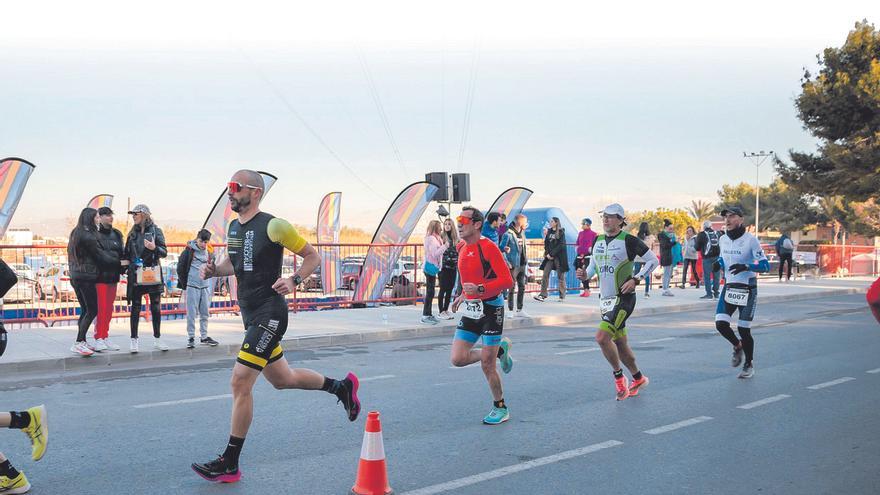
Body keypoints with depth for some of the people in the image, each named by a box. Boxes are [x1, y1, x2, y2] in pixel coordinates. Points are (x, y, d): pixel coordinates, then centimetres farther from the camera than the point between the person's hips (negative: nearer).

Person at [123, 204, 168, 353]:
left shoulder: (156, 231, 1)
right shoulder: (132, 234, 11)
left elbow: (164, 252, -4)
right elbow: (126, 254, 16)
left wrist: (154, 248, -21)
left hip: (152, 274, -2)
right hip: (136, 275, 2)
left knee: (156, 307, 3)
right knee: (135, 307, 2)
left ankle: (157, 339, 11)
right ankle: (134, 340, 6)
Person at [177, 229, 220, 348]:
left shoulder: (209, 251, 6)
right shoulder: (189, 251, -7)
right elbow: (180, 268, -3)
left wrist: (212, 288, 12)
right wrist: (184, 284, 0)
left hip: (205, 286, 4)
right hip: (192, 286, -4)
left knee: (205, 313, 9)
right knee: (191, 313, -1)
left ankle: (204, 337, 19)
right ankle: (191, 338, 6)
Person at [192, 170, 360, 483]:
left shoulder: (272, 226, -13)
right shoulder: (234, 227, 9)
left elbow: (313, 256, -7)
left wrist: (294, 281, -23)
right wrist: (213, 270, 4)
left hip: (269, 313, -9)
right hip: (251, 314, 9)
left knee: (240, 383, -12)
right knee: (282, 379, 20)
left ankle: (230, 465, -3)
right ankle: (341, 386, 41)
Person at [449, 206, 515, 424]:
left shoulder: (488, 247, -14)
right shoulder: (462, 250, 10)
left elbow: (507, 281, -19)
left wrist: (479, 289, -28)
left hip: (491, 309, -7)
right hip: (471, 310, 7)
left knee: (487, 365, -3)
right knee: (458, 359, -3)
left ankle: (500, 408, 18)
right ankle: (500, 350, 21)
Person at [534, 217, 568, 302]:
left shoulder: (561, 232, -4)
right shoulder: (549, 232, 13)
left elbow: (561, 245, -12)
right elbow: (546, 244, 11)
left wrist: (552, 254, -16)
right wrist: (547, 254, -4)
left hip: (559, 256, -5)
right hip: (549, 256, 5)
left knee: (560, 276, 1)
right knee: (545, 275, -4)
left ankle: (562, 296, 11)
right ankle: (543, 295, -5)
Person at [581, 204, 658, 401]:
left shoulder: (628, 240, -10)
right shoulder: (598, 241, 8)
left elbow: (652, 260, -4)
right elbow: (593, 265, 21)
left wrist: (636, 279, -13)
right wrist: (586, 274, -1)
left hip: (623, 298, -7)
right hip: (605, 298, 7)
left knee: (602, 337, -21)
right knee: (619, 343, 14)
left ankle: (619, 376, -2)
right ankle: (638, 379, 32)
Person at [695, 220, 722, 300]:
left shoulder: (701, 235, -2)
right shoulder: (717, 233, 10)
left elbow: (697, 248, 1)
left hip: (707, 257, -4)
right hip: (717, 256, 4)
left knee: (707, 276, 0)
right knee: (716, 276, 10)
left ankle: (709, 294, -4)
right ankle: (716, 293, 14)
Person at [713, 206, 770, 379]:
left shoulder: (750, 240, -14)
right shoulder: (723, 240, 4)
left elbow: (765, 266, -16)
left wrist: (745, 267, -32)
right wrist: (719, 263, 1)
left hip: (747, 290, -5)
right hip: (729, 288, 5)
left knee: (743, 329, -2)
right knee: (721, 324, -8)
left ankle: (749, 364, 20)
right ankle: (737, 346, 24)